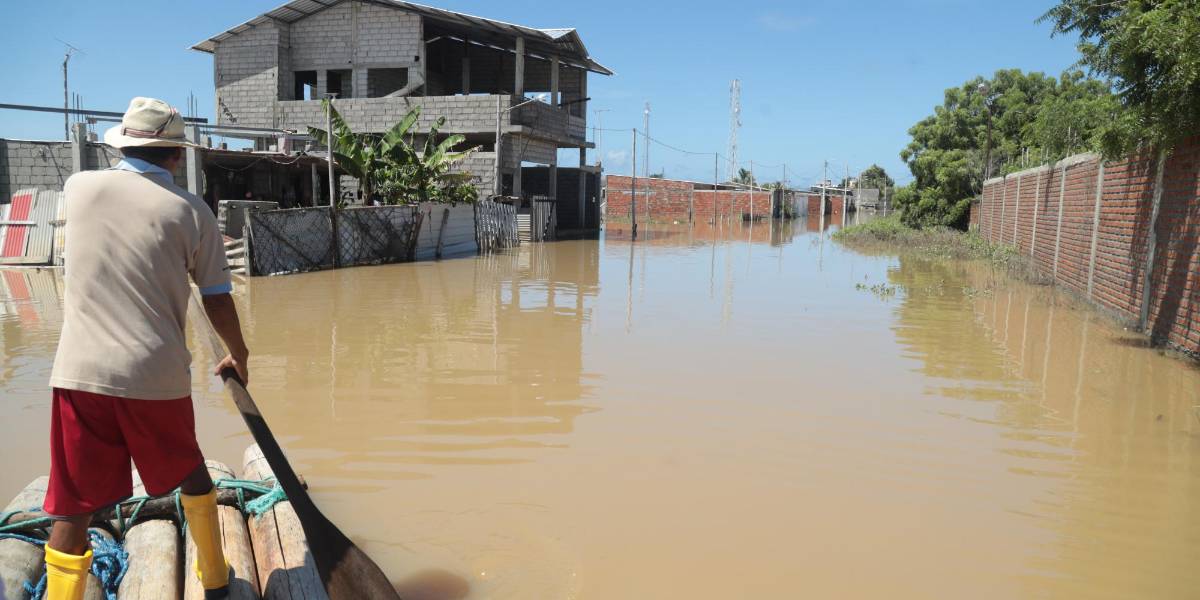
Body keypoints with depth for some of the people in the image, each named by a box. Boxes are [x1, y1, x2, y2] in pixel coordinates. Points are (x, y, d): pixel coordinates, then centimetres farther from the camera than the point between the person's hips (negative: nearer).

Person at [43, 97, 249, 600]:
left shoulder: (78, 187, 3)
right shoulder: (191, 211, -2)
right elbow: (218, 303, 3)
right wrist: (238, 353, 20)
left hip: (81, 371, 1)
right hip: (157, 374, 0)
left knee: (73, 505, 7)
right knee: (189, 472, 21)